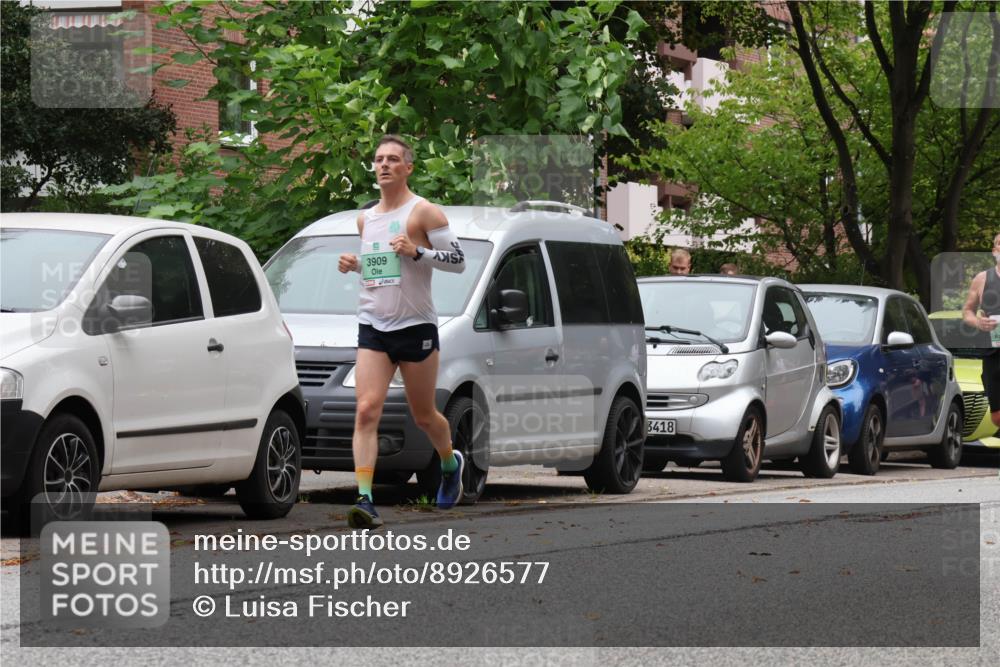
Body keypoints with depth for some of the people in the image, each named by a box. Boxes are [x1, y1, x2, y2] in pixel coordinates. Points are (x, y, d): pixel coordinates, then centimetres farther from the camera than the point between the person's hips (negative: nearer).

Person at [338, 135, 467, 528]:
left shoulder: (423, 212, -4)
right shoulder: (365, 219, 14)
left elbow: (458, 261, -6)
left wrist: (416, 251, -20)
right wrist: (354, 266, 7)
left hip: (416, 327, -4)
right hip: (373, 327, 4)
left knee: (423, 416, 9)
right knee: (367, 411, -14)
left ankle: (451, 463, 42)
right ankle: (365, 501, -22)